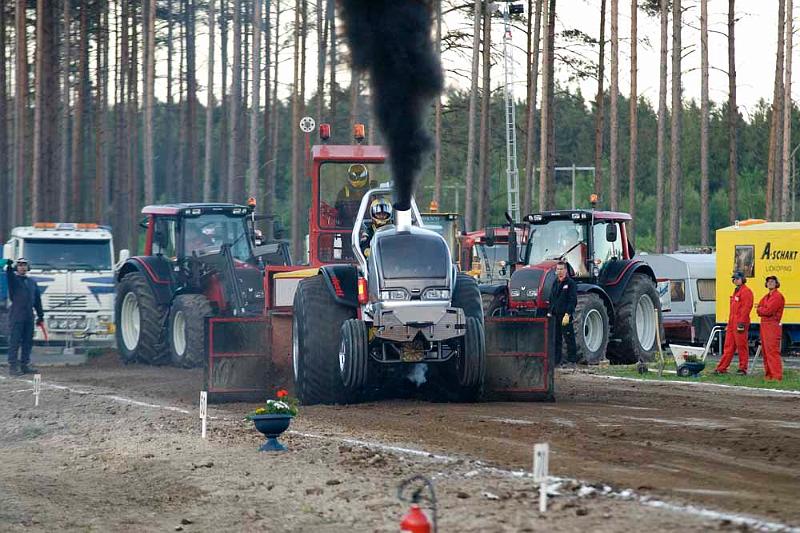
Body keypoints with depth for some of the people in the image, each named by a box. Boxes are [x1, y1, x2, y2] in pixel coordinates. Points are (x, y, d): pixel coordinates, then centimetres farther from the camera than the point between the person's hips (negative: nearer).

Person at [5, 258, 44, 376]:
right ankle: (13, 367, -8)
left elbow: (37, 299, 19)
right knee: (14, 342, -7)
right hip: (16, 316, -6)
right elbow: (9, 276, -24)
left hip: (29, 316, 6)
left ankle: (25, 365, 15)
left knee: (27, 342, 8)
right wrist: (9, 266, -47)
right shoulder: (14, 278, 1)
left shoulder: (32, 282, 18)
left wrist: (40, 316, 16)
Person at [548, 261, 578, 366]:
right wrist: (549, 312, 12)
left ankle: (572, 360, -1)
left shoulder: (570, 283, -6)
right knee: (555, 338, 8)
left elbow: (573, 301, -12)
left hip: (565, 315, -7)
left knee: (569, 338, -4)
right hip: (555, 315, 7)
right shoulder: (555, 283, 16)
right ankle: (556, 360, 13)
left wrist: (567, 314, -19)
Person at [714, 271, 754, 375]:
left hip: (740, 323, -10)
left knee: (741, 346, -4)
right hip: (732, 323, 10)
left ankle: (743, 369, 1)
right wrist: (729, 324, 22)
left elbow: (745, 308, -17)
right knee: (729, 346, 8)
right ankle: (722, 368, 9)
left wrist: (741, 323, -22)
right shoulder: (736, 291, 21)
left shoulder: (746, 292, -9)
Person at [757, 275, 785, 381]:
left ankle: (777, 376, -16)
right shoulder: (766, 297, 20)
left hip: (773, 325, -10)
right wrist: (764, 310, -6)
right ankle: (768, 374, 16)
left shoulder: (778, 296, -9)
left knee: (772, 351, -14)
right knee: (765, 351, 11)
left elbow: (769, 311, -16)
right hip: (764, 325, 10)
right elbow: (758, 310, 14)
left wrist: (760, 309, 1)